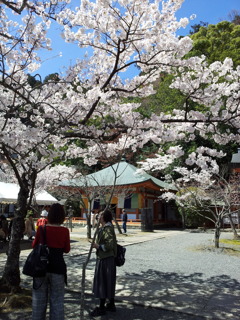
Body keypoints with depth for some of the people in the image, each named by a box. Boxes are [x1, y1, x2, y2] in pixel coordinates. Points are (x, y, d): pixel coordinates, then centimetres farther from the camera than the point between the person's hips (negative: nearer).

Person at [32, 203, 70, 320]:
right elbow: (66, 249, 0)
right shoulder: (65, 231, -10)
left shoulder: (42, 229, -10)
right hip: (58, 266, -1)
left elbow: (34, 245, 4)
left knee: (39, 297, 19)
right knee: (57, 298, 14)